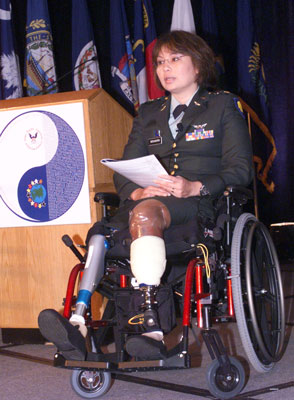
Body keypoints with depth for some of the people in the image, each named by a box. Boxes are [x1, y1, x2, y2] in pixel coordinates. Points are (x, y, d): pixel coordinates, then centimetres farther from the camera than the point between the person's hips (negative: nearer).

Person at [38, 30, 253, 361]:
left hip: (201, 203, -4)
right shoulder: (148, 114, 26)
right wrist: (137, 191, -9)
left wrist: (195, 187, -15)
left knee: (146, 212, -38)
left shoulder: (223, 105, 14)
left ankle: (150, 323, -48)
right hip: (149, 201, 4)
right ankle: (78, 323, -42)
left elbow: (240, 169, 3)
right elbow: (123, 172, 16)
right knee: (100, 232, -29)